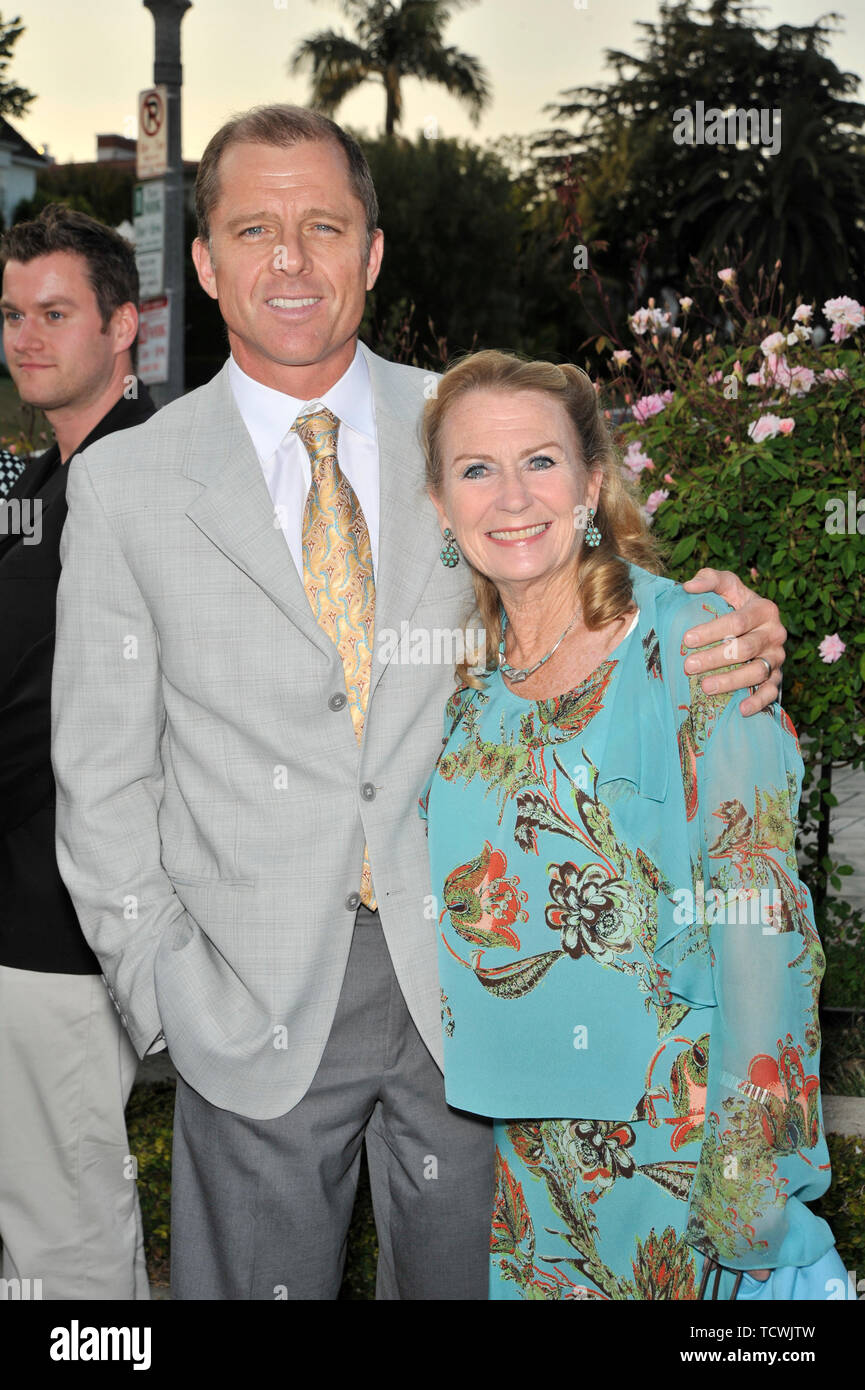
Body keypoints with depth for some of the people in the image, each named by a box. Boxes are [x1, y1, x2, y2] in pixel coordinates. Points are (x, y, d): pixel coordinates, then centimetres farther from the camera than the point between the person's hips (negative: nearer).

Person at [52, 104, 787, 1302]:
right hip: (259, 994, -1)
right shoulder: (125, 485, -1)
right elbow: (103, 774, 1)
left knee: (461, 1275, 15)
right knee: (257, 1281, 13)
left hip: (465, 972, 1)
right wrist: (170, 991, -4)